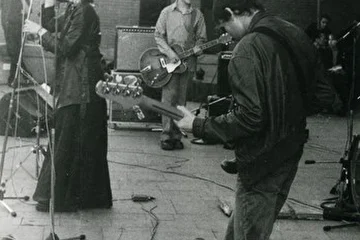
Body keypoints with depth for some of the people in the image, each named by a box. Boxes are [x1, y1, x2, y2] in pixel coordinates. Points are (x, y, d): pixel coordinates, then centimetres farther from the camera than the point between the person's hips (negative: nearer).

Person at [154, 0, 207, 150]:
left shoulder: (197, 15, 10)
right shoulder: (167, 12, 5)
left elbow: (201, 38, 12)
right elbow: (158, 35, 2)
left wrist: (197, 48, -10)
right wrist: (169, 53, -11)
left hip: (188, 62, 2)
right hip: (169, 62, -2)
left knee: (180, 100, 4)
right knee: (169, 97, -8)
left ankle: (176, 136, 9)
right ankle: (166, 136, -5)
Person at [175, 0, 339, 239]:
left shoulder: (249, 47, -20)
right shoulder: (297, 36, 4)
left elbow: (248, 118, -25)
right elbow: (326, 96, 8)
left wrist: (198, 125, -14)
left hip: (261, 163, -8)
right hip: (290, 155, 8)